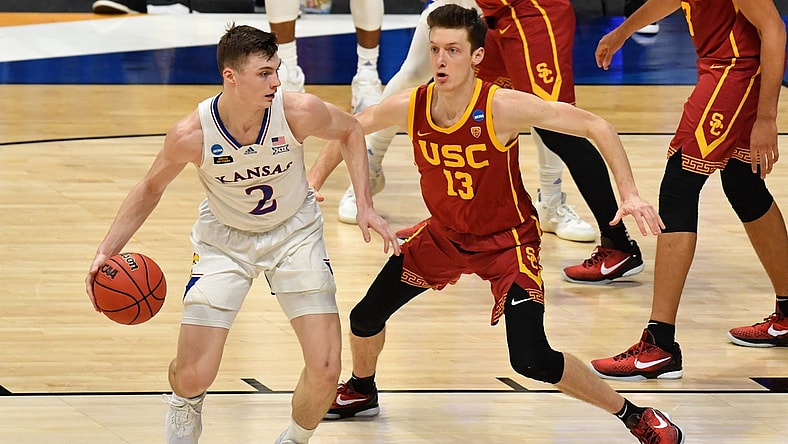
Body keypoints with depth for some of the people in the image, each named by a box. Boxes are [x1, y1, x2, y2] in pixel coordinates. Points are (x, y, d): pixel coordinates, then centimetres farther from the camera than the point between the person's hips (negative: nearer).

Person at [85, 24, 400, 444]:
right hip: (225, 238, -1)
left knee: (325, 370, -11)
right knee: (194, 375, -8)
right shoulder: (191, 135, -27)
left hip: (294, 232, 1)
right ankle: (185, 407, 33)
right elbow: (150, 188, -6)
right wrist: (106, 250, -16)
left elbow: (349, 130, -3)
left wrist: (365, 204, -9)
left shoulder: (299, 112, -27)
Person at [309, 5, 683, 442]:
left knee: (531, 360, -17)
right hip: (443, 234, 5)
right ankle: (361, 392, 42)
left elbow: (596, 126, -22)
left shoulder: (504, 107, -29)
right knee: (365, 319, 8)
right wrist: (312, 181, 0)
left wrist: (629, 194, -29)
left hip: (506, 239, -5)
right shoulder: (408, 107, -16)